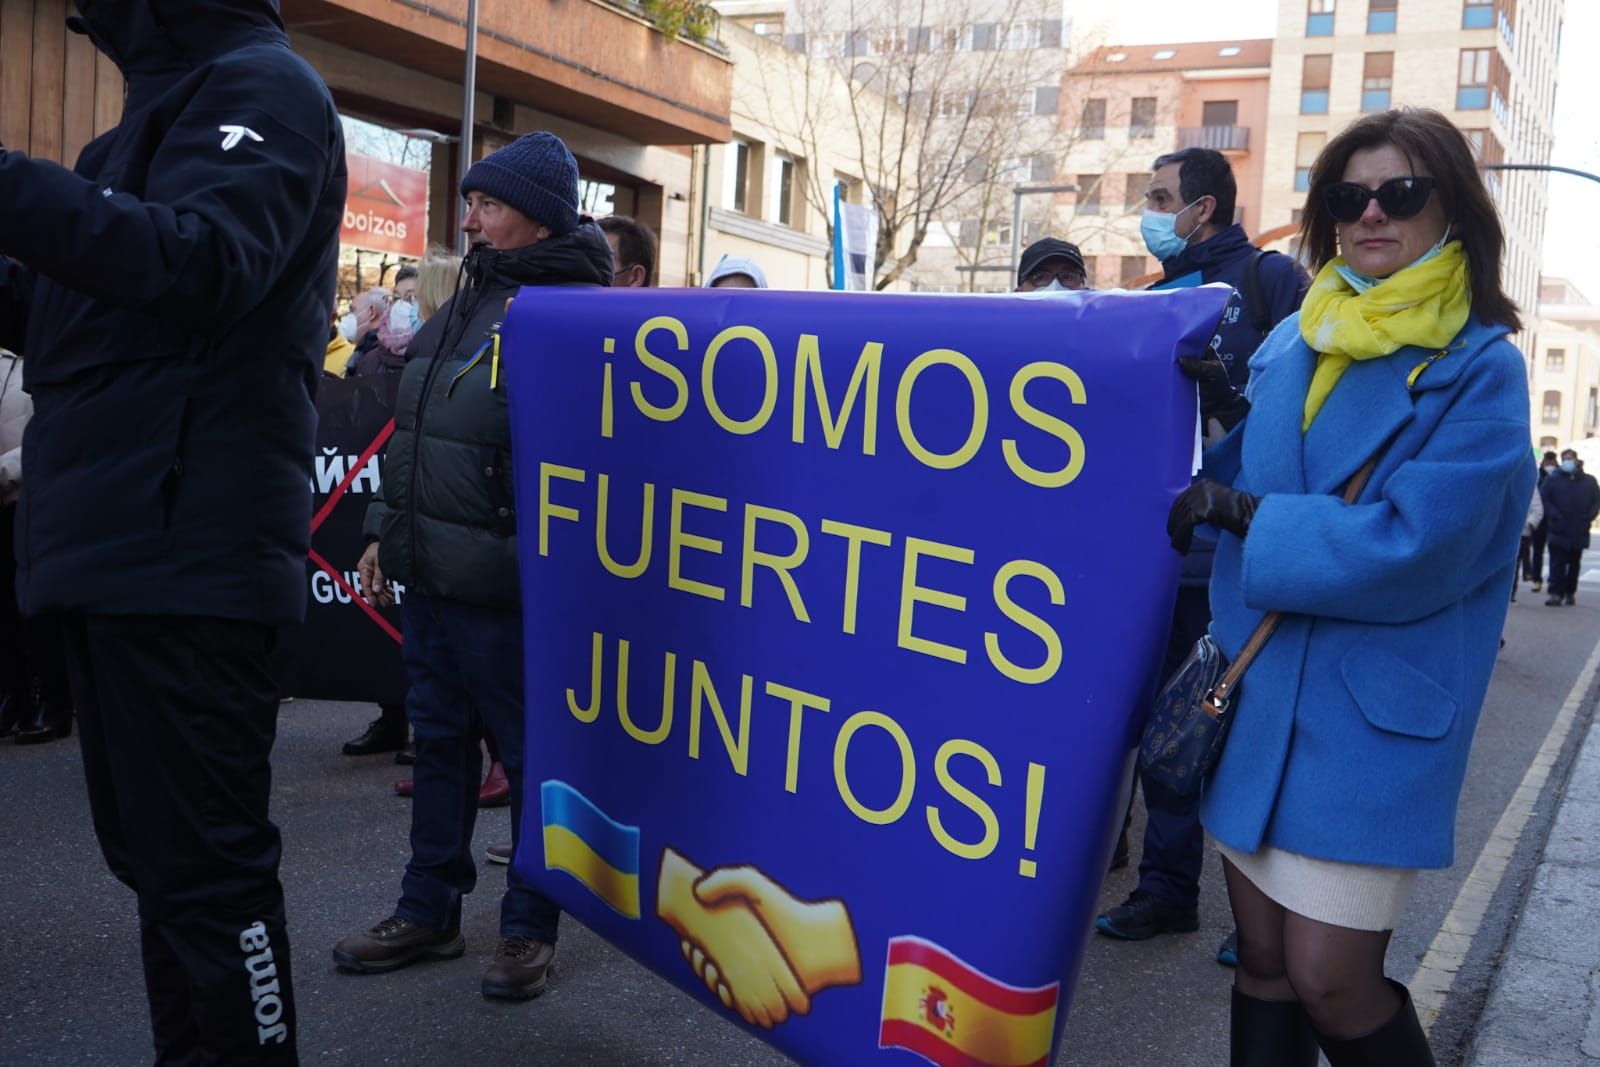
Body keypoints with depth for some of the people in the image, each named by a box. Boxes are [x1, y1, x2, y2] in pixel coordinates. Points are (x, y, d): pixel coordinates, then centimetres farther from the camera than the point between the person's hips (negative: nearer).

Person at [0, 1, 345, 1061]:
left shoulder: (260, 85, -4)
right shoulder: (168, 101, 24)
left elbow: (202, 265, -24)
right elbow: (87, 314, 23)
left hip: (187, 548, -10)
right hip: (121, 544, 10)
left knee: (204, 863, -4)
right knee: (153, 851, 17)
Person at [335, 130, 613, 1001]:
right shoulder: (471, 299, 15)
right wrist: (389, 531, 20)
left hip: (501, 584, -9)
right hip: (429, 571, 9)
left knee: (528, 751, 5)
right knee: (438, 738, 16)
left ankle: (531, 927, 19)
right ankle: (429, 911, 30)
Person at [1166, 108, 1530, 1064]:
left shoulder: (1479, 368, -8)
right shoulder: (1292, 344, 9)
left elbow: (1409, 550, -19)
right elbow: (1232, 477, 17)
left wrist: (1242, 513, -15)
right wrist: (1220, 408, -2)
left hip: (1373, 720, -5)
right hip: (1256, 695, 5)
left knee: (1329, 981, -4)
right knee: (1265, 961, 12)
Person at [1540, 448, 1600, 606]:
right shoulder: (1552, 479, 1)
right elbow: (1543, 499, -4)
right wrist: (1554, 515, -15)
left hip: (1580, 532, 3)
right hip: (1558, 531, -3)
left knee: (1574, 564, 11)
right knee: (1557, 563, -8)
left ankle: (1570, 592, 21)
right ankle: (1556, 593, -9)